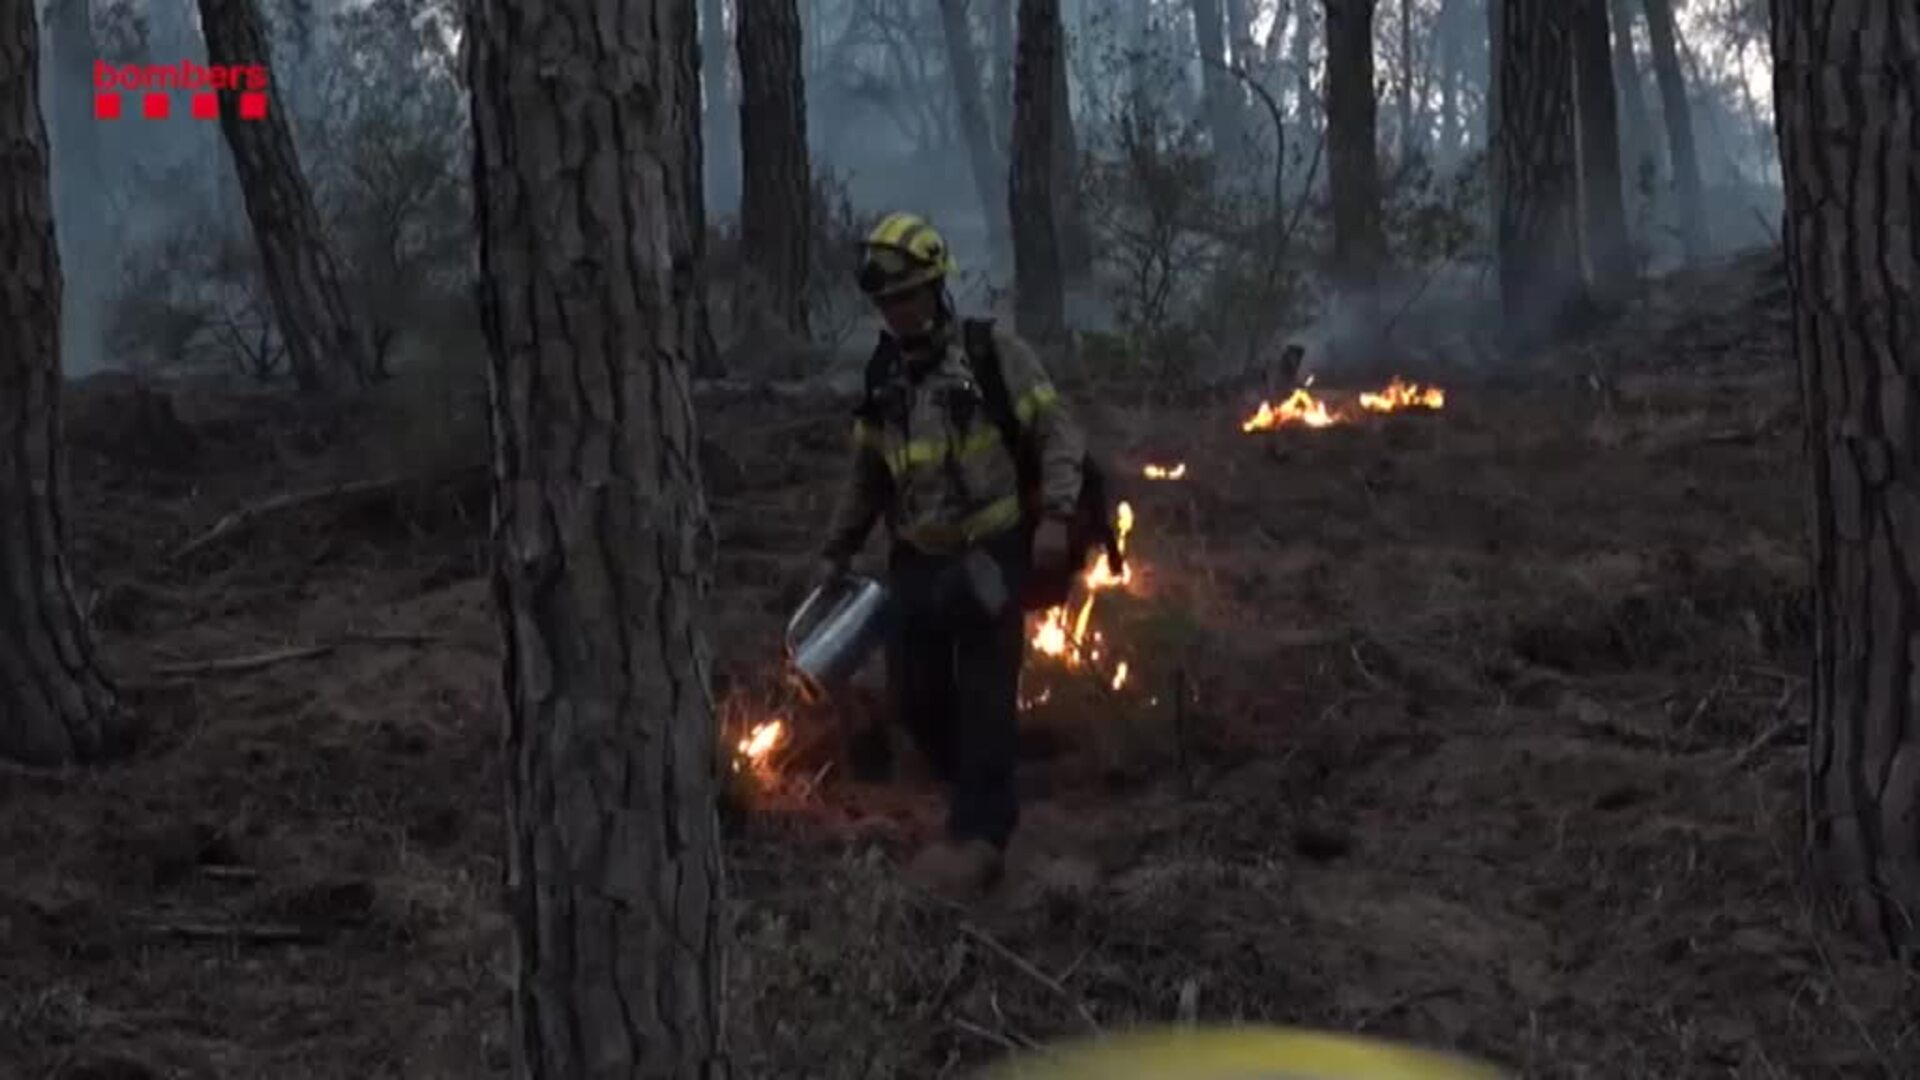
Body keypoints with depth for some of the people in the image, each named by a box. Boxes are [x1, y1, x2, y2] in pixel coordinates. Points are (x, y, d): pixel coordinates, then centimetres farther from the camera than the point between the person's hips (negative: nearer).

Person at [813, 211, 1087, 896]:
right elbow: (867, 472, 19)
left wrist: (1055, 513, -22)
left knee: (984, 698, -4)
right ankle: (979, 804, 28)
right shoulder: (882, 374, 9)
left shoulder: (994, 354, -8)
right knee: (914, 696, 7)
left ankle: (979, 837, 0)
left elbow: (1057, 433, -9)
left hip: (989, 555, -6)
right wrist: (837, 551, 21)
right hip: (918, 560, 6)